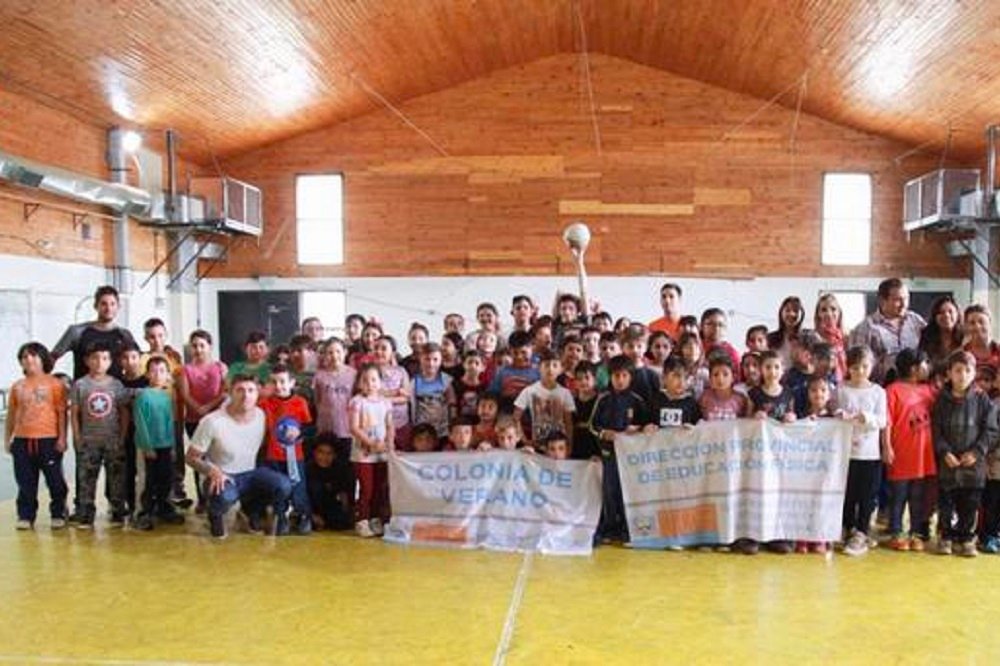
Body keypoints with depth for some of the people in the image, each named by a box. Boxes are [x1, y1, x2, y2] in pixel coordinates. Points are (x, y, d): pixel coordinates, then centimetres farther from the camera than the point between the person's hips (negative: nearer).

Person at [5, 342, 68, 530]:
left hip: (48, 440, -3)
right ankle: (26, 516, 21)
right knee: (26, 483, 10)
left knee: (55, 480, 5)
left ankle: (58, 514, 17)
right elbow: (11, 415, 14)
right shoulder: (17, 386, 9)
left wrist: (62, 438, -8)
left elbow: (61, 413, -4)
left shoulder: (55, 384, -3)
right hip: (22, 440, 4)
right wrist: (7, 439, 11)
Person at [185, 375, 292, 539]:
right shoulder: (212, 422, -19)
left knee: (283, 485, -24)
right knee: (224, 495, -39)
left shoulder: (262, 416, -8)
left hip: (251, 474, 4)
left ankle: (252, 509, 10)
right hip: (222, 476, -3)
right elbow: (191, 457, -12)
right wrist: (213, 471, -29)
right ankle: (215, 514, 2)